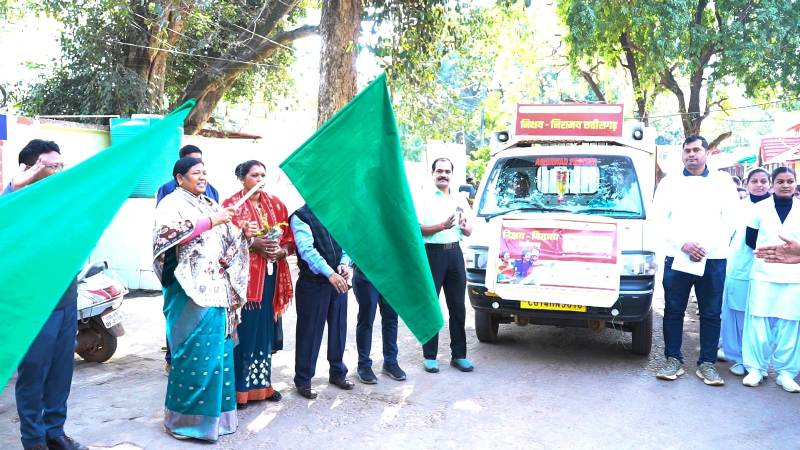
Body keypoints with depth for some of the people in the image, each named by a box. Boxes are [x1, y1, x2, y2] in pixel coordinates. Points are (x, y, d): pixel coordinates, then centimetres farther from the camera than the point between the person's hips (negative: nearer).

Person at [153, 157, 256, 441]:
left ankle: (213, 412, 20)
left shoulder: (210, 204, 19)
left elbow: (227, 243, 21)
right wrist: (209, 222, -21)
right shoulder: (173, 203, -2)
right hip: (190, 289, -7)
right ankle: (185, 417, 7)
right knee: (195, 352, -6)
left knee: (217, 349, 9)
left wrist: (244, 235, 1)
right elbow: (168, 233, -22)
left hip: (217, 288, 7)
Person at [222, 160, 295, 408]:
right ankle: (238, 389, 9)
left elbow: (290, 238, 13)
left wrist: (281, 251, -7)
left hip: (271, 276, 5)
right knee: (243, 331, -3)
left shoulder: (276, 204, 12)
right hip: (244, 276, -5)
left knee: (265, 330, 11)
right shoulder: (232, 205, -2)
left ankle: (261, 384, 23)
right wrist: (254, 244, -19)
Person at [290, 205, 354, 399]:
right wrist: (329, 273, -32)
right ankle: (303, 380, 18)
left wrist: (344, 263, -12)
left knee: (339, 328, 15)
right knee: (310, 331, 3)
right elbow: (307, 250, -21)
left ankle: (337, 372, 33)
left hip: (338, 281, 5)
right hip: (312, 283, -5)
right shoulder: (300, 216, -9)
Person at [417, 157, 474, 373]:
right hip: (432, 253, -4)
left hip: (454, 252, 5)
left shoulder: (460, 201, 16)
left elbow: (469, 232, 17)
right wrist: (441, 227, -21)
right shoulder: (424, 200, 0)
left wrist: (464, 226, -6)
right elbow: (417, 229, -9)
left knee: (458, 306, 6)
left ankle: (459, 355, 14)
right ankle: (430, 356, 7)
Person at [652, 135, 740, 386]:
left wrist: (707, 247, -9)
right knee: (673, 311, 3)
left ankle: (707, 363, 11)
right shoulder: (669, 182, 11)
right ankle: (673, 360, 12)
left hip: (713, 259, 0)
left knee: (711, 314, 3)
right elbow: (660, 219, 4)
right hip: (677, 258, 0)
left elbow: (731, 220, 3)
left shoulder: (723, 182, 10)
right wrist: (683, 244, -9)